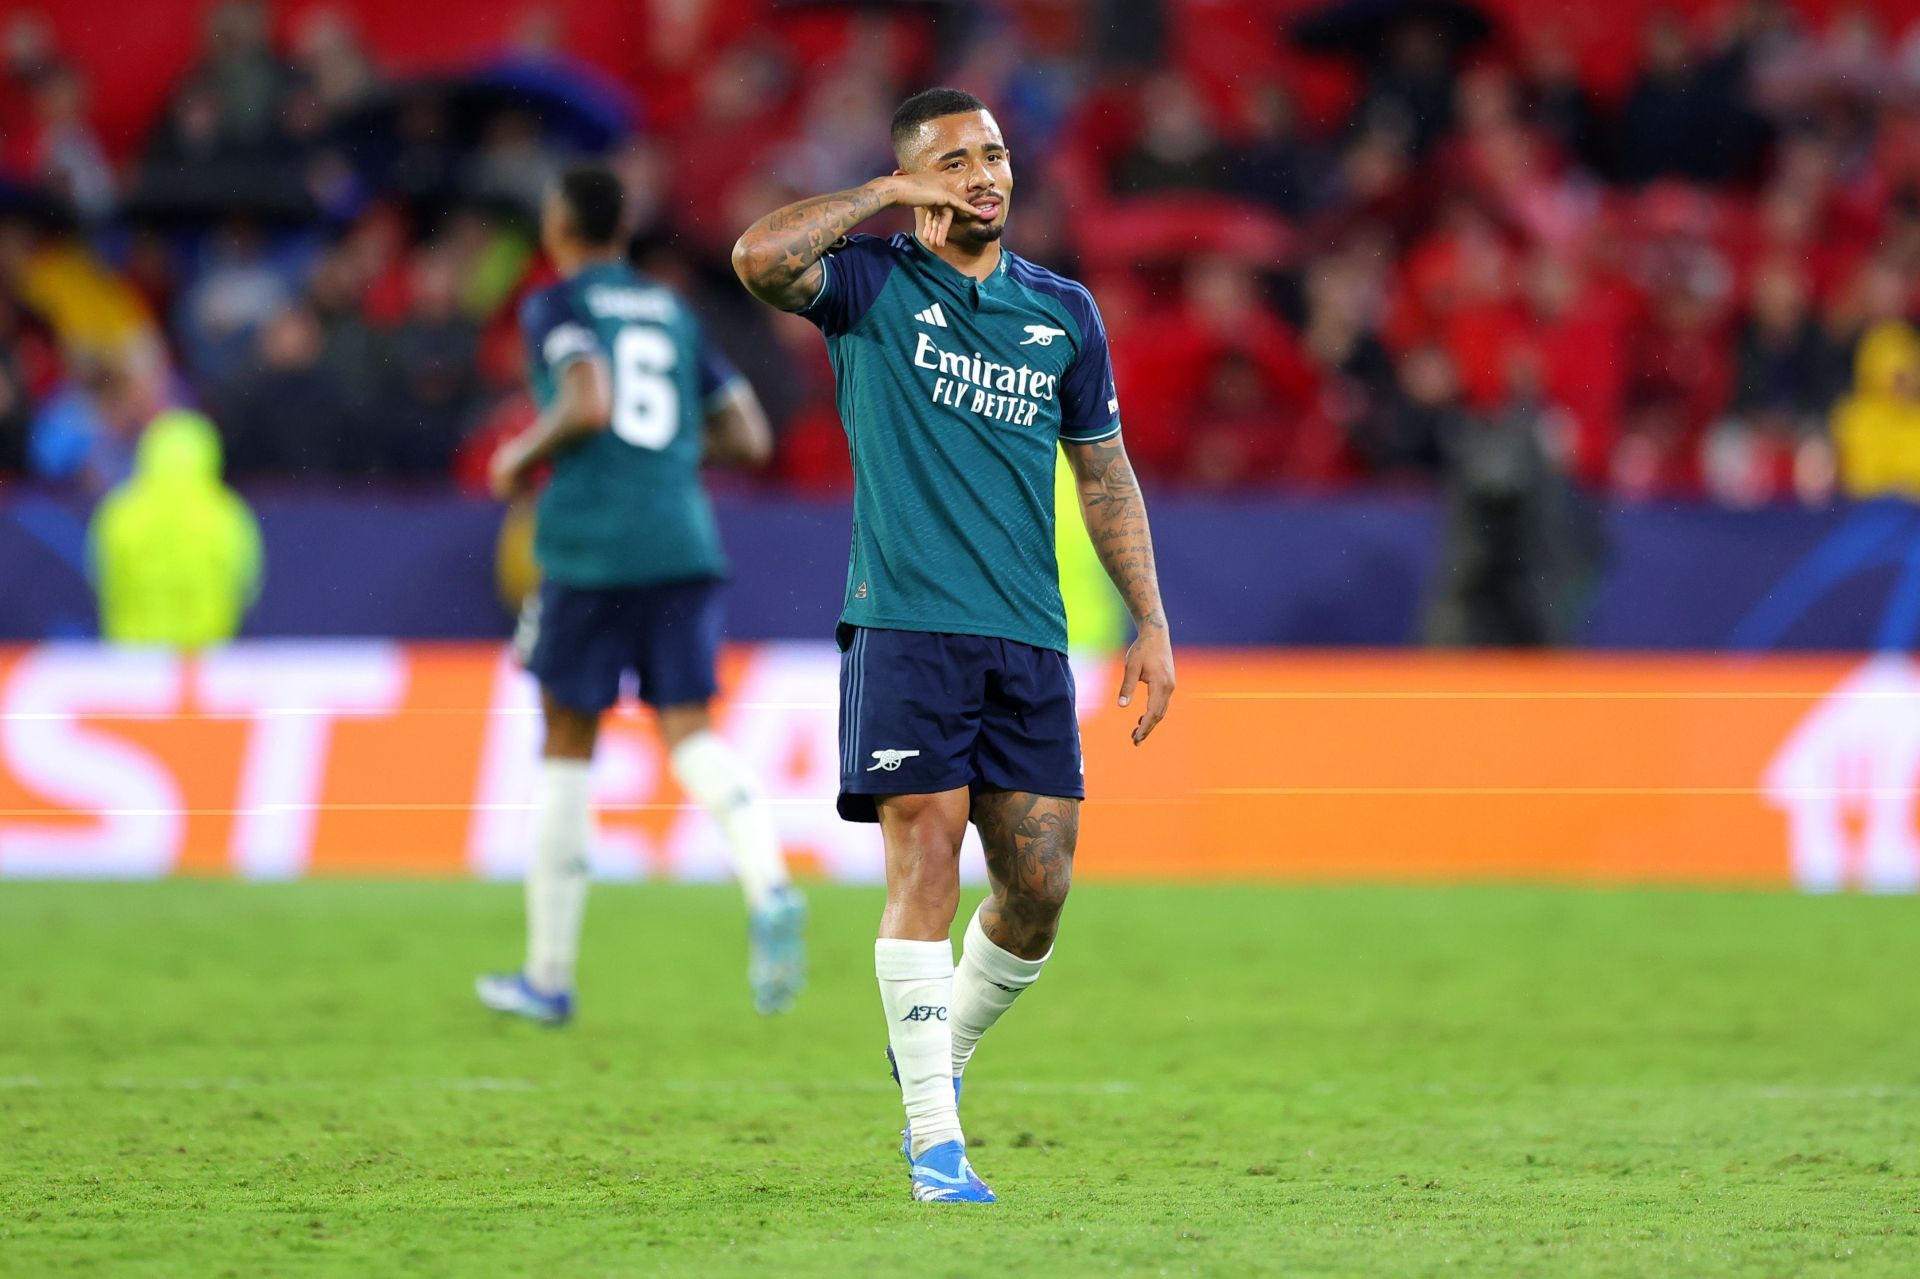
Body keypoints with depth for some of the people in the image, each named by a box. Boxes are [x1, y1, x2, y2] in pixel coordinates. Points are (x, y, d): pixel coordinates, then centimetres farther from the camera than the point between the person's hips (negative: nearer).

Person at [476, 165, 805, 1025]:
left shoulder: (557, 306, 2)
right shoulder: (672, 312, 19)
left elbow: (588, 403, -16)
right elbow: (748, 438, 18)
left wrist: (524, 457, 0)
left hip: (592, 548, -4)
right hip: (684, 545, 4)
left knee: (567, 745, 7)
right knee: (691, 733, -3)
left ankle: (548, 975, 13)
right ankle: (769, 884, -34)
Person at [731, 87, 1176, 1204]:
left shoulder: (1063, 312, 13)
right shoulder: (872, 285, 1)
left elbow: (1106, 472, 20)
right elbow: (760, 257, -20)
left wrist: (1151, 624, 15)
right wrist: (888, 196, -12)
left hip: (1029, 640, 4)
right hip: (907, 622, -4)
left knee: (1040, 887, 1)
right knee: (926, 863, -10)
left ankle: (943, 1056, 27)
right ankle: (934, 1136, -5)